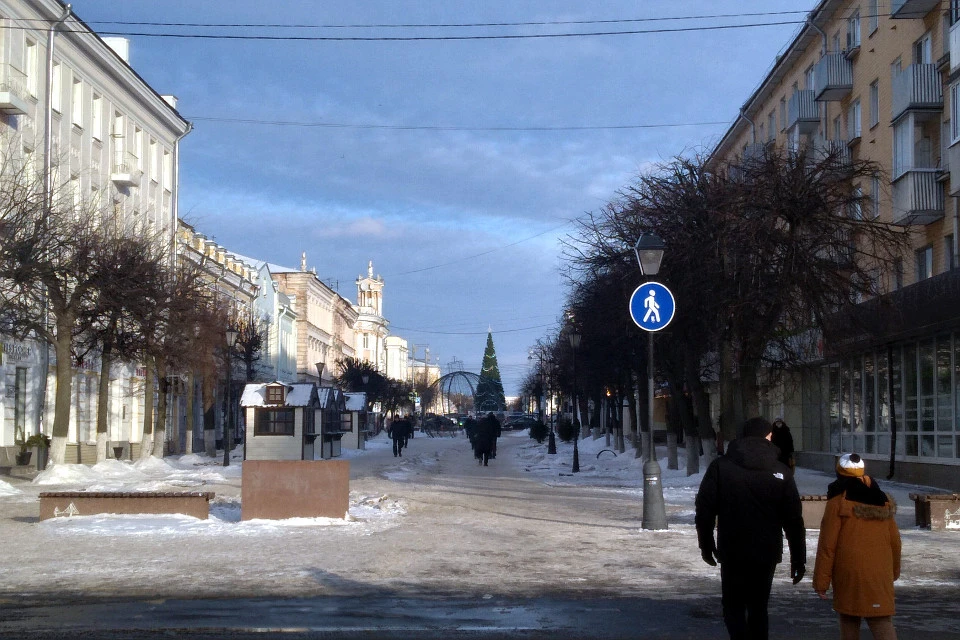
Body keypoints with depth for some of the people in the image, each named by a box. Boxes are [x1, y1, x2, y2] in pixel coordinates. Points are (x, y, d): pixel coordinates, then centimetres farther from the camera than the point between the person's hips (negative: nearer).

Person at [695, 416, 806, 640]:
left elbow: (704, 509, -3)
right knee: (758, 607, 16)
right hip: (767, 553, 2)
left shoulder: (720, 467, -2)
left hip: (732, 553, -2)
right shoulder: (781, 472, 0)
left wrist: (706, 543, 9)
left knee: (734, 608, 5)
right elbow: (794, 519, 0)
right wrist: (798, 558, 7)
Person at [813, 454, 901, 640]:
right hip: (880, 575, 3)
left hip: (848, 574, -3)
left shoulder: (837, 502, -6)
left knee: (849, 620, 12)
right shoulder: (883, 501, 10)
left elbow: (827, 545, -8)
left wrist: (821, 581, -4)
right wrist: (894, 569, 31)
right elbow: (894, 540, 16)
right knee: (881, 621, -3)